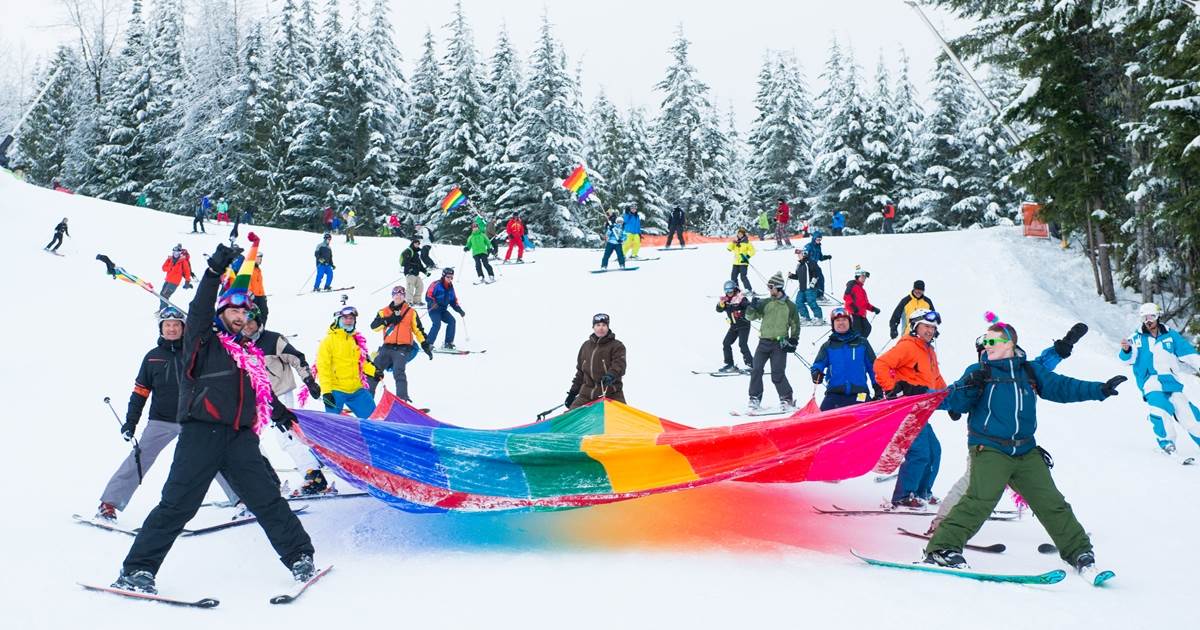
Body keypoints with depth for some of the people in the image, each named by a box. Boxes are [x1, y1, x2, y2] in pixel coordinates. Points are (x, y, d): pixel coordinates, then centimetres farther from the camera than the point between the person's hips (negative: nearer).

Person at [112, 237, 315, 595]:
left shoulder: (250, 353, 24)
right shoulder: (204, 341, 8)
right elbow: (199, 310, -8)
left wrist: (278, 411, 33)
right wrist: (214, 272, -16)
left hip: (240, 436, 4)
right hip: (202, 432, -4)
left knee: (266, 498, 0)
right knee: (178, 503, -7)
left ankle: (299, 556, 5)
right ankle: (138, 569, 1)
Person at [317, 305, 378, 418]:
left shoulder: (357, 339, 11)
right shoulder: (329, 340, -8)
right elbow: (323, 367, -12)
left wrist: (374, 371, 7)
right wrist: (326, 391, -19)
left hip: (356, 389, 6)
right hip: (335, 391, -6)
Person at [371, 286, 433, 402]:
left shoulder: (411, 312, 12)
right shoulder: (384, 312, 15)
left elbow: (418, 330, 12)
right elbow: (374, 326, 2)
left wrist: (425, 345, 4)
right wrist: (388, 320, -9)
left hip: (403, 348, -3)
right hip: (387, 347, 3)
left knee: (398, 372, -22)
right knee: (375, 370, 0)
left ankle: (402, 398, -27)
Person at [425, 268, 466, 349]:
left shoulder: (450, 287, 10)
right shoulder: (437, 285, -12)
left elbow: (453, 301, 17)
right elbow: (428, 295, -14)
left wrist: (460, 310, 9)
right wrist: (432, 303, -33)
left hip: (443, 309, 7)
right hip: (434, 309, -7)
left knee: (452, 321, -7)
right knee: (437, 324, -24)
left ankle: (448, 343, 3)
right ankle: (428, 343, -18)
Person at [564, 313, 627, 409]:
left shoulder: (617, 346, 0)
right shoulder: (586, 346, 15)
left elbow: (619, 365, -16)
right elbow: (580, 371, 21)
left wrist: (611, 375, -37)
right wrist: (573, 392, 19)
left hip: (610, 394, -4)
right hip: (587, 394, 5)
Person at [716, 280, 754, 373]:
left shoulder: (741, 298, -14)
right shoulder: (725, 299, 5)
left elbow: (749, 306, -24)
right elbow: (719, 310, -1)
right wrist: (721, 303, -19)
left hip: (744, 325, -7)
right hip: (733, 326, 7)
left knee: (742, 344, -17)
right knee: (726, 343, 5)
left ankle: (750, 364, -12)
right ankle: (729, 365, 15)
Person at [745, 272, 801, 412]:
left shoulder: (790, 306, 2)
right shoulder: (765, 303, 8)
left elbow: (795, 325, 9)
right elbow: (751, 317, 5)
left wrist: (793, 340, 0)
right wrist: (753, 307, -13)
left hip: (780, 344, -3)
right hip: (764, 341, 3)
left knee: (777, 374, -8)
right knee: (756, 370, -2)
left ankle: (787, 399, 6)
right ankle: (755, 399, 8)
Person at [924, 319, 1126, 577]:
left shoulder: (1030, 371, 13)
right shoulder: (979, 371, 3)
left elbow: (1061, 386, 13)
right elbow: (953, 402, -3)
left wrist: (1100, 390, 5)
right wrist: (970, 387, -22)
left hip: (1026, 452, 4)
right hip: (989, 449, -4)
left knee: (1052, 503, 8)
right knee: (980, 500, -22)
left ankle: (1079, 551, 24)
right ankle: (943, 547, -21)